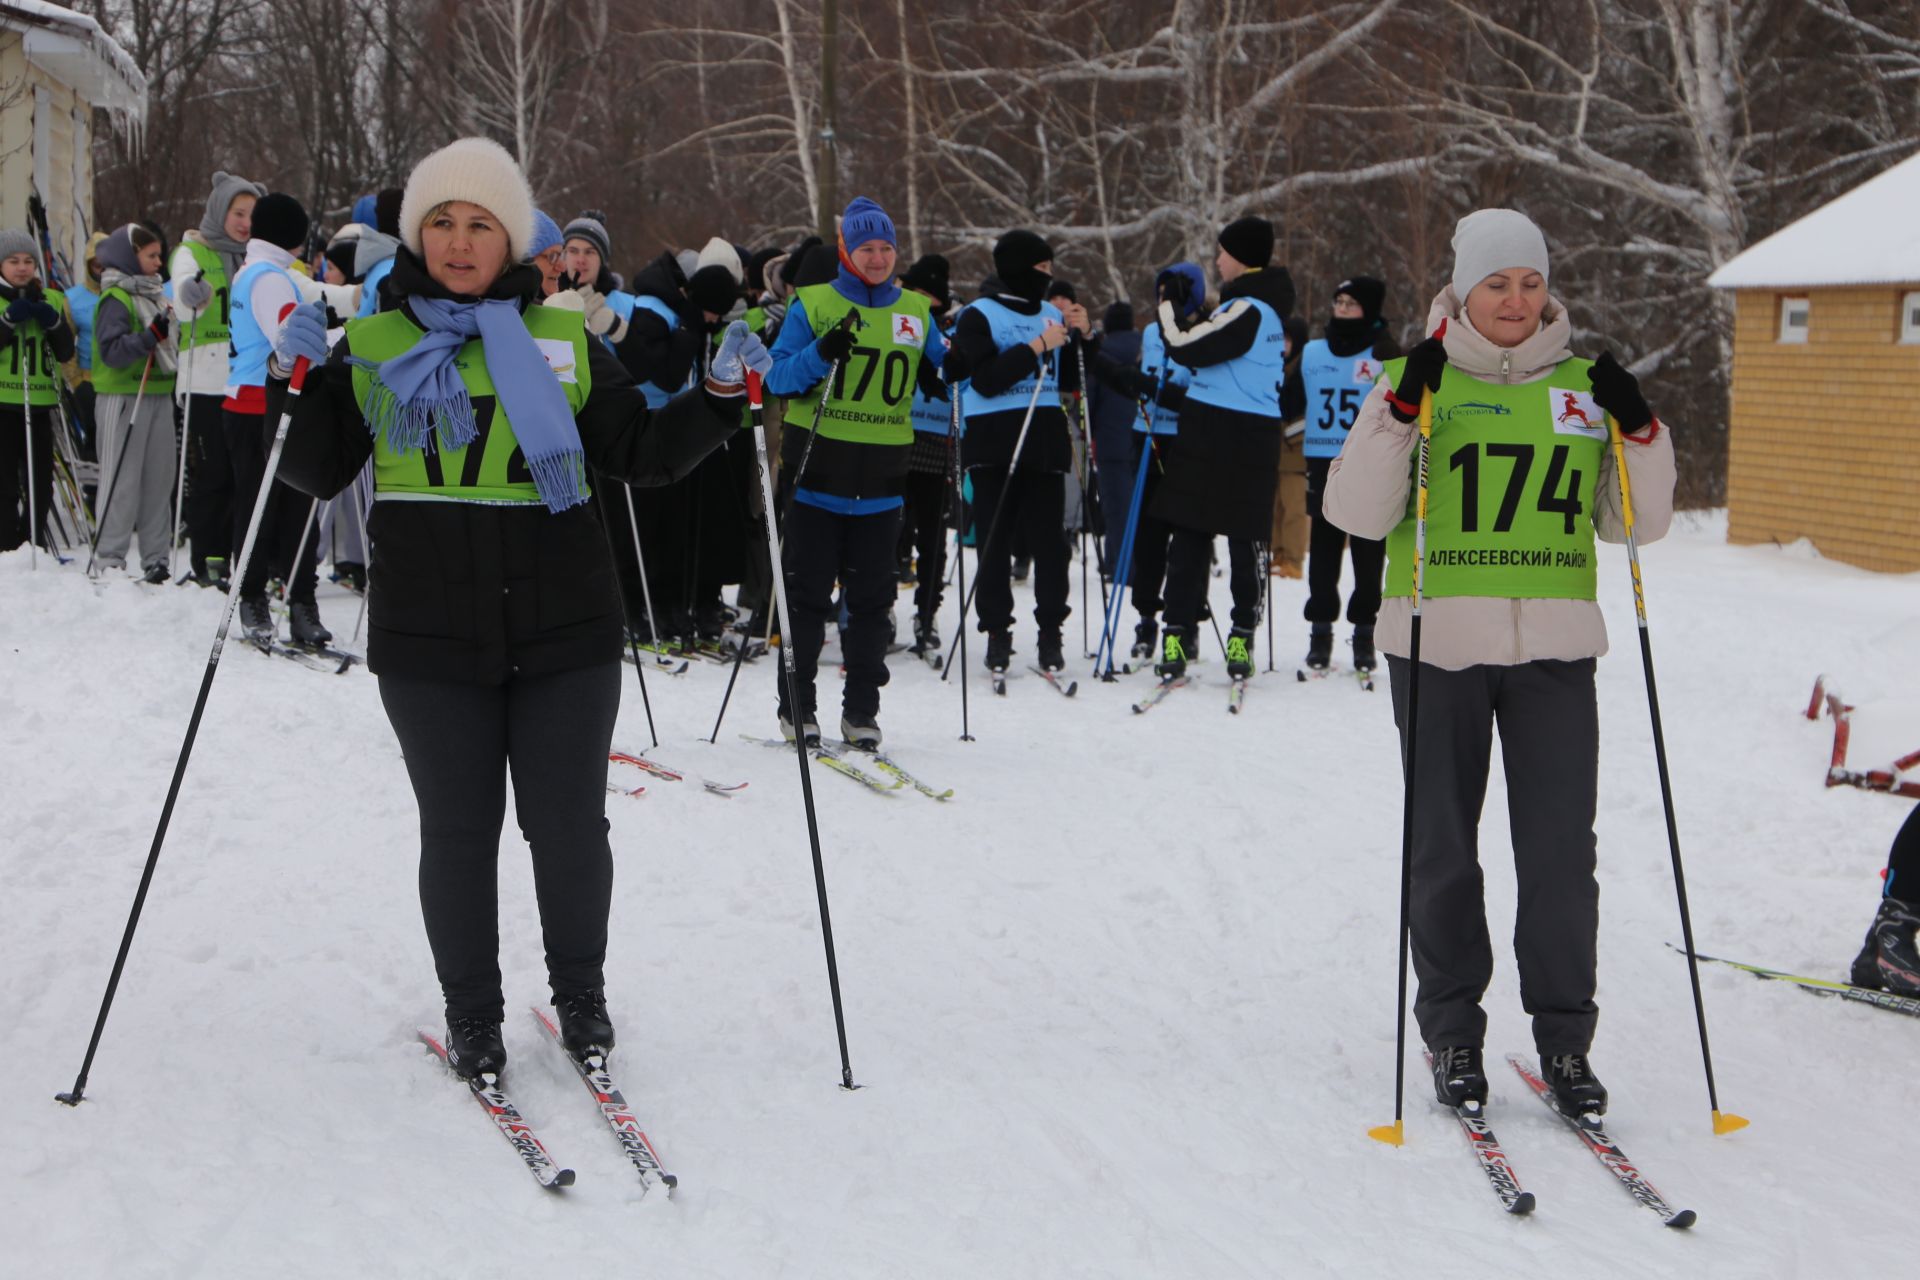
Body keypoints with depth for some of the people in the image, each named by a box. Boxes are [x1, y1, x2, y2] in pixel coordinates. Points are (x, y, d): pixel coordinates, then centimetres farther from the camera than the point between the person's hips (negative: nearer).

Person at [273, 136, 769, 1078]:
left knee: (569, 824, 5)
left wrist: (718, 397, -5)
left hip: (563, 628, 0)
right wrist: (297, 383, -11)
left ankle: (580, 992, 27)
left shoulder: (564, 340, 7)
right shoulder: (371, 344, 5)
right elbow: (317, 473, 5)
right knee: (457, 829, 6)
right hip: (428, 636, 0)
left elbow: (640, 453, 9)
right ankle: (470, 1014, 22)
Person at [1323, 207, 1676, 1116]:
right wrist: (1397, 411, -17)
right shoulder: (1422, 382, 2)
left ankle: (1564, 1039, 10)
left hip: (1555, 649, 1)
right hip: (1438, 643, -1)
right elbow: (1356, 513, -6)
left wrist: (1639, 432, -5)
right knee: (1443, 848, 7)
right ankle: (1452, 1033, 20)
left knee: (1561, 851, -1)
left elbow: (1637, 522, 10)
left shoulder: (1584, 386, 10)